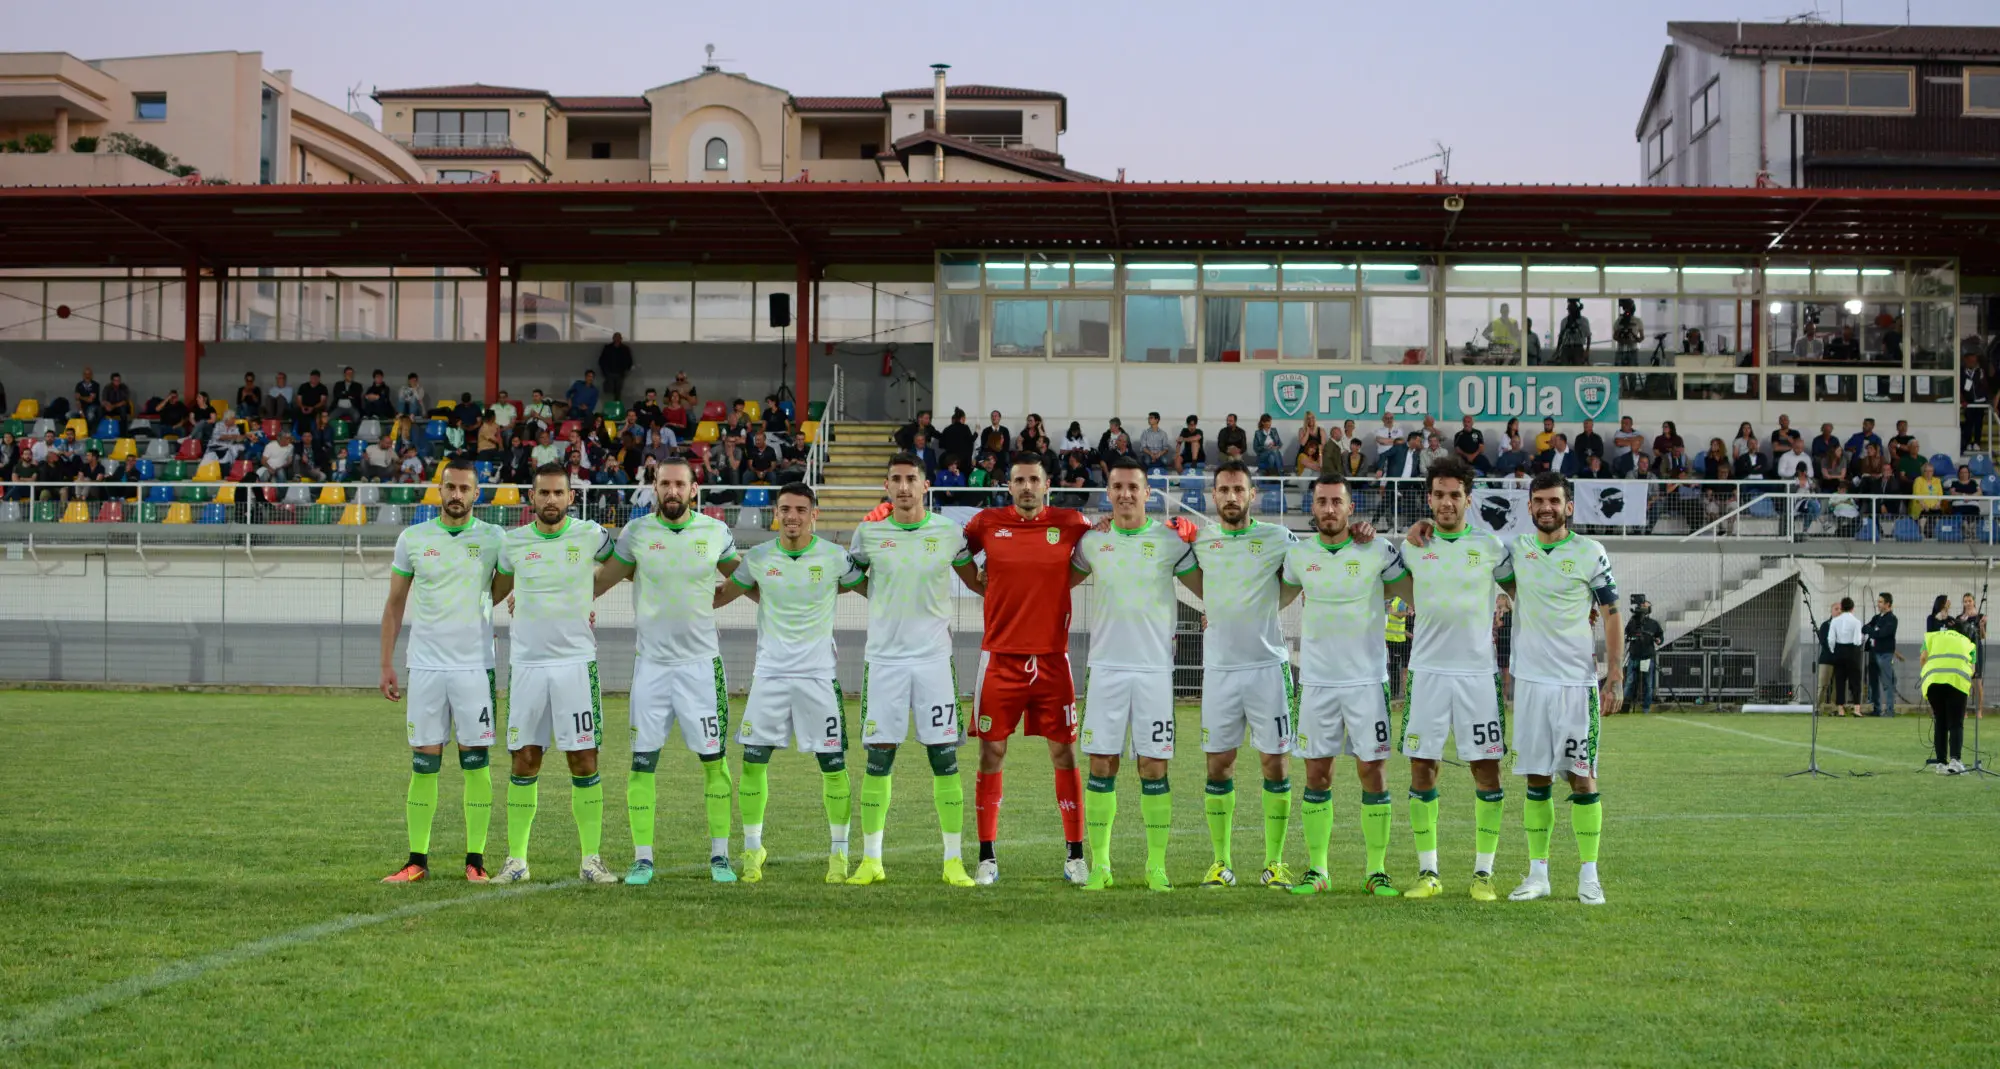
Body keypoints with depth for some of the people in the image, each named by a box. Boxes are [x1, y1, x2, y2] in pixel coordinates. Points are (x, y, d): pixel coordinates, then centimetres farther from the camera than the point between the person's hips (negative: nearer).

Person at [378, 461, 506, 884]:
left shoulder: (494, 539, 2)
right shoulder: (412, 539, 6)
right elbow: (395, 604, 12)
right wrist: (386, 664, 8)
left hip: (475, 666, -1)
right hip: (425, 666, 1)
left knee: (476, 763, -1)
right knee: (423, 764, 2)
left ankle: (475, 860, 6)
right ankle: (417, 860, 8)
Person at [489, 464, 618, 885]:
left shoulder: (590, 535, 0)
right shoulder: (513, 542, 5)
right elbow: (497, 592, 24)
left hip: (576, 661, -1)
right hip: (526, 662, 1)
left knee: (584, 761, -2)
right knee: (524, 762, 3)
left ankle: (590, 859, 4)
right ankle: (516, 859, 9)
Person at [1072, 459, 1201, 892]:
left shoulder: (1169, 540, 2)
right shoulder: (1092, 540, 7)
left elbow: (1206, 589, 10)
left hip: (1154, 668, -1)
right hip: (1106, 666, 1)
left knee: (1154, 768, -1)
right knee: (1101, 766, -1)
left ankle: (1156, 866, 7)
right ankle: (1099, 864, 6)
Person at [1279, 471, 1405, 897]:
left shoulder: (1377, 551, -5)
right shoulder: (1298, 555, 3)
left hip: (1367, 678, -2)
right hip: (1316, 681, 2)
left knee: (1372, 772, -1)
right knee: (1317, 774, 4)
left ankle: (1376, 870, 8)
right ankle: (1317, 869, 12)